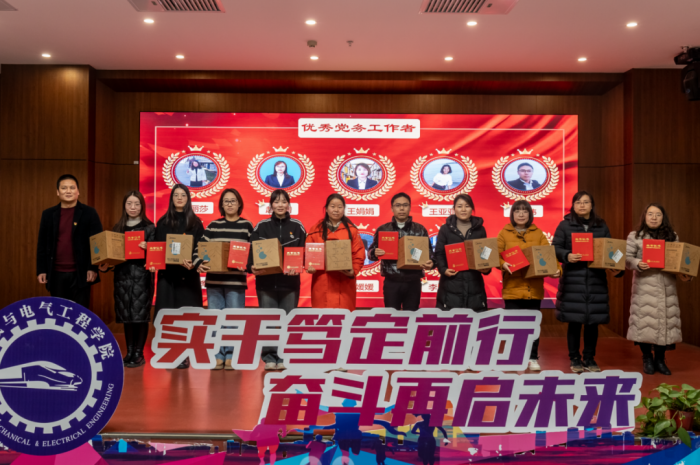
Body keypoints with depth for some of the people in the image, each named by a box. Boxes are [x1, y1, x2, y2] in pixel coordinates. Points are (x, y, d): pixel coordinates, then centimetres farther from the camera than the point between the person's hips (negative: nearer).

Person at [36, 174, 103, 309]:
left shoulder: (89, 213, -1)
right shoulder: (48, 214, 8)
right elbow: (42, 244, 10)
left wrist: (93, 268, -8)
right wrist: (41, 270, 5)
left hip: (80, 273, -3)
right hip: (56, 273, 3)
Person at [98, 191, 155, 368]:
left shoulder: (149, 227, 1)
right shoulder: (118, 227, 12)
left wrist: (147, 248, -25)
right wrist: (105, 266, -2)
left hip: (141, 276, -4)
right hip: (122, 276, 4)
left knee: (140, 314, -3)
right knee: (126, 315, 7)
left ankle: (139, 353, 7)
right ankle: (129, 352, 17)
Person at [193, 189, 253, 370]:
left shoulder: (246, 226, 5)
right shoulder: (213, 226, 10)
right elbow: (199, 248, 4)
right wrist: (199, 263, -14)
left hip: (236, 280, -2)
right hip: (214, 279, 2)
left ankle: (231, 357, 11)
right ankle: (218, 357, 14)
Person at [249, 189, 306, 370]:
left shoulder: (297, 226, 6)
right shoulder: (261, 227, 6)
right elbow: (252, 252, 2)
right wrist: (252, 267, -17)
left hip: (290, 281, 0)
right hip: (266, 281, 0)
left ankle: (283, 358, 13)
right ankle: (269, 357, 10)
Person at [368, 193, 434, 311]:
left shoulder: (420, 229, 4)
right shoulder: (382, 229, 4)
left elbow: (428, 252, 5)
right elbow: (371, 252, 6)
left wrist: (430, 263, -17)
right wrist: (375, 253, -17)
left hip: (413, 282, 0)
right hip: (391, 282, 0)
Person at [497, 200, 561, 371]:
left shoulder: (538, 233, 8)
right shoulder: (504, 233, 5)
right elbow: (496, 255, -1)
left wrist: (556, 268, -16)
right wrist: (503, 264, -22)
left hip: (534, 287, 1)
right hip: (512, 286, -1)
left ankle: (533, 358, 19)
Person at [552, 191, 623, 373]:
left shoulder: (602, 226, 13)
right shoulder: (565, 225, 4)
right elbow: (555, 247, -1)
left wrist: (615, 267, -5)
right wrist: (567, 256, -21)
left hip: (596, 279, 3)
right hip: (573, 279, -2)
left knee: (593, 321, 6)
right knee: (574, 321, 1)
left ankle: (589, 359, 20)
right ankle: (575, 359, 14)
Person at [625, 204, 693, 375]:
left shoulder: (672, 237, 13)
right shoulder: (635, 236, 4)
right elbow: (627, 259, -1)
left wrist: (684, 274, -7)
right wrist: (637, 264, -21)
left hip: (666, 287, 3)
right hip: (644, 286, -3)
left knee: (665, 321, 2)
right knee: (645, 321, -3)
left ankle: (660, 360, 16)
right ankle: (647, 358, 14)